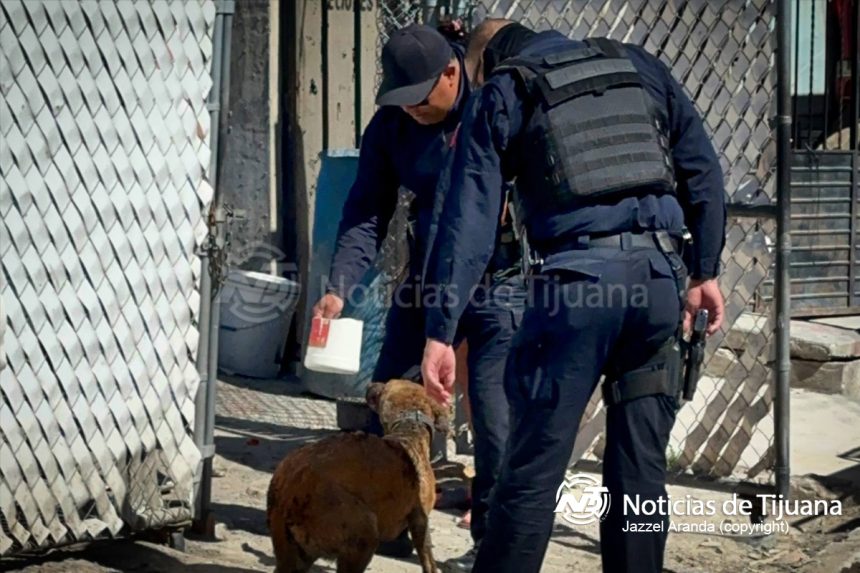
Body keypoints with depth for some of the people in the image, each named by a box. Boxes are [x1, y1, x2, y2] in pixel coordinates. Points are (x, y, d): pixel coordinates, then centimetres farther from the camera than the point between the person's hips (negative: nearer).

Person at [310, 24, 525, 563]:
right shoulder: (390, 126, -1)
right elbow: (367, 213, -2)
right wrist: (339, 287, -15)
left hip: (501, 287, -5)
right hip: (424, 284, 5)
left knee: (498, 426, -5)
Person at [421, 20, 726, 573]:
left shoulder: (500, 95, 10)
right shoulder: (639, 64, 20)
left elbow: (468, 219, 1)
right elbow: (702, 170, 14)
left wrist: (440, 331, -2)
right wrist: (705, 269, 18)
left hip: (576, 277, -3)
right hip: (659, 275, 4)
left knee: (534, 465, 1)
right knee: (642, 465, 12)